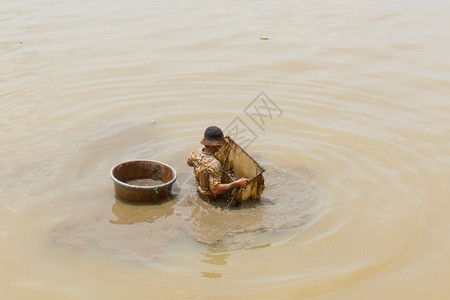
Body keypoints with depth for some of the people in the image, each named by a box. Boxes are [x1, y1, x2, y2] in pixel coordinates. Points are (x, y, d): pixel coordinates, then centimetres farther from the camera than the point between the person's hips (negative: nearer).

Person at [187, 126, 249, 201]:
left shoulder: (196, 152, -17)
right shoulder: (214, 165, -41)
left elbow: (189, 162, 9)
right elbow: (216, 190, -41)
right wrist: (237, 183, -39)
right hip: (212, 197, -8)